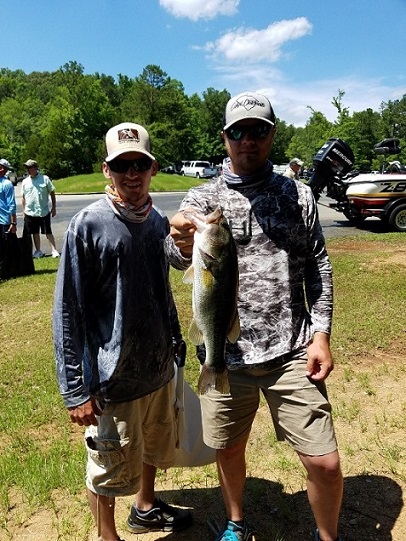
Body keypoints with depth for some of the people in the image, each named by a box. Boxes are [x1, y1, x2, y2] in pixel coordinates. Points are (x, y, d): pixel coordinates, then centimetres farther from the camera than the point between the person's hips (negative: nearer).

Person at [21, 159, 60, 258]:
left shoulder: (45, 179, -3)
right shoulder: (25, 182, 6)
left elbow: (52, 193, 2)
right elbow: (23, 197, 11)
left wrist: (54, 207, -1)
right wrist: (24, 211, 8)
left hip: (44, 212, -3)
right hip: (30, 212, 3)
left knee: (48, 232, 1)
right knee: (35, 233, 11)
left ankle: (54, 250, 5)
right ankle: (38, 251, 21)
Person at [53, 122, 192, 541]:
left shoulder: (158, 222, 1)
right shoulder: (88, 226, -17)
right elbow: (67, 313, -15)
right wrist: (75, 390, -15)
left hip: (159, 367, 6)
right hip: (113, 378, -6)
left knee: (154, 446, 26)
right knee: (109, 468, 14)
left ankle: (146, 507, 53)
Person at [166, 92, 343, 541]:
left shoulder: (298, 194, 4)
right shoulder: (202, 198, 0)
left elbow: (318, 265, 6)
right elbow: (178, 257, -17)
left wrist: (320, 332, -3)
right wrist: (181, 245, -40)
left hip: (291, 352, 0)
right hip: (226, 353, 1)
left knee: (325, 463, 2)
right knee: (228, 451, 17)